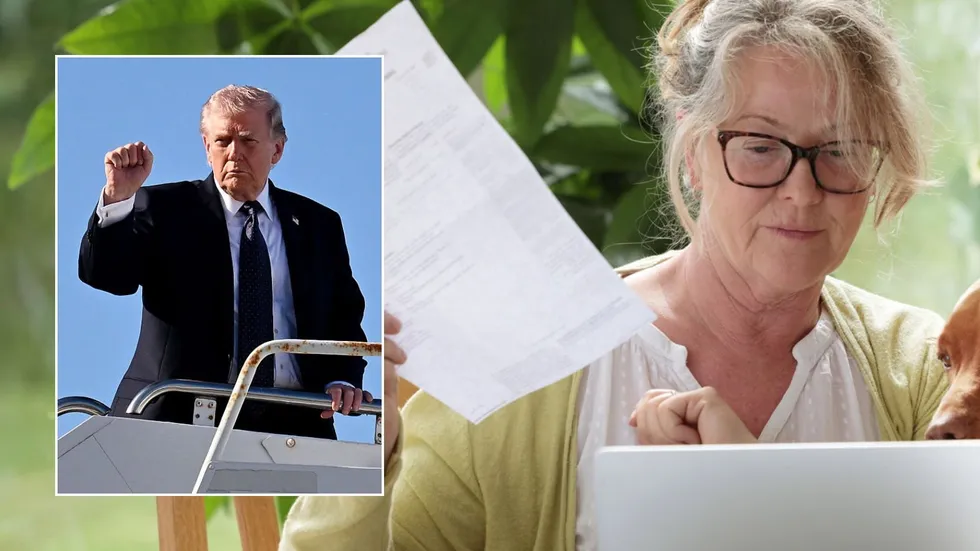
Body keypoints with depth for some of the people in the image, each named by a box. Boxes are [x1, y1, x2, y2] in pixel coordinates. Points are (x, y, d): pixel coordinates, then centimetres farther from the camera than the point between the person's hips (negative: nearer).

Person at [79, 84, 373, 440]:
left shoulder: (318, 224, 17)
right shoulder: (165, 210, 9)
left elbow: (344, 314, 19)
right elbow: (102, 275, -3)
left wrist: (342, 380, 0)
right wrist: (118, 196, -18)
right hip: (181, 417, -2)